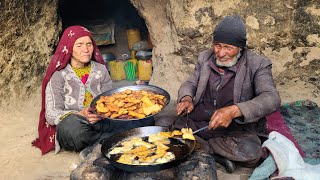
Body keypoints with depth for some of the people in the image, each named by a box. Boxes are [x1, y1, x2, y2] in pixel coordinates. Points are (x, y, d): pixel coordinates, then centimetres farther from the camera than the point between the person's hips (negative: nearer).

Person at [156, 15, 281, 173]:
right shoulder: (205, 57, 6)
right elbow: (190, 83, 14)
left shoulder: (258, 64, -7)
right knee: (161, 125, -18)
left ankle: (199, 145, -10)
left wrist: (234, 111, -37)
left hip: (235, 129, -3)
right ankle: (217, 154, -13)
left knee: (251, 152, -35)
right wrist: (186, 98, -12)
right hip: (197, 123, 4)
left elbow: (271, 98, -20)